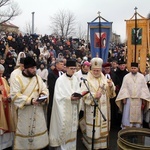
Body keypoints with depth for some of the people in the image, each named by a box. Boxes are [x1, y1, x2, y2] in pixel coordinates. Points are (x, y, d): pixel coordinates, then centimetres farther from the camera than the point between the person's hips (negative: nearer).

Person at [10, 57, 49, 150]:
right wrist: (30, 100, -25)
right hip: (25, 112, -4)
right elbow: (15, 96, -15)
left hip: (38, 111, 4)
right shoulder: (17, 79, -8)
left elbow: (45, 90, 8)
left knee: (39, 130, 11)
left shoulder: (38, 78, 6)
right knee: (25, 131, 6)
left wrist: (43, 96, -16)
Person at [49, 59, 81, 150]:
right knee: (63, 126, -1)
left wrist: (78, 96, -14)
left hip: (73, 108, 5)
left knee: (72, 126, 12)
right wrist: (69, 98, -23)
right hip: (63, 108, -5)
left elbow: (78, 91, 7)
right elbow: (59, 96, -15)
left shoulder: (75, 79, 5)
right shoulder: (60, 80, -11)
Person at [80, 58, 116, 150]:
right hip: (92, 110, -5)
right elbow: (84, 95, -15)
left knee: (103, 129, 14)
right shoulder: (87, 80, -8)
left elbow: (110, 94, 7)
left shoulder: (105, 79, 7)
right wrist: (94, 96, -27)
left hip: (104, 109, 5)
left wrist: (111, 86, -12)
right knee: (93, 131, 2)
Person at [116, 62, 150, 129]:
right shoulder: (126, 77, 0)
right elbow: (124, 88, -2)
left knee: (137, 115, 8)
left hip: (138, 99, 1)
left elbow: (144, 88, 2)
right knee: (127, 115, 1)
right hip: (128, 99, -1)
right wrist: (124, 98, -8)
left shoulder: (141, 77, 2)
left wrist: (143, 99, -3)